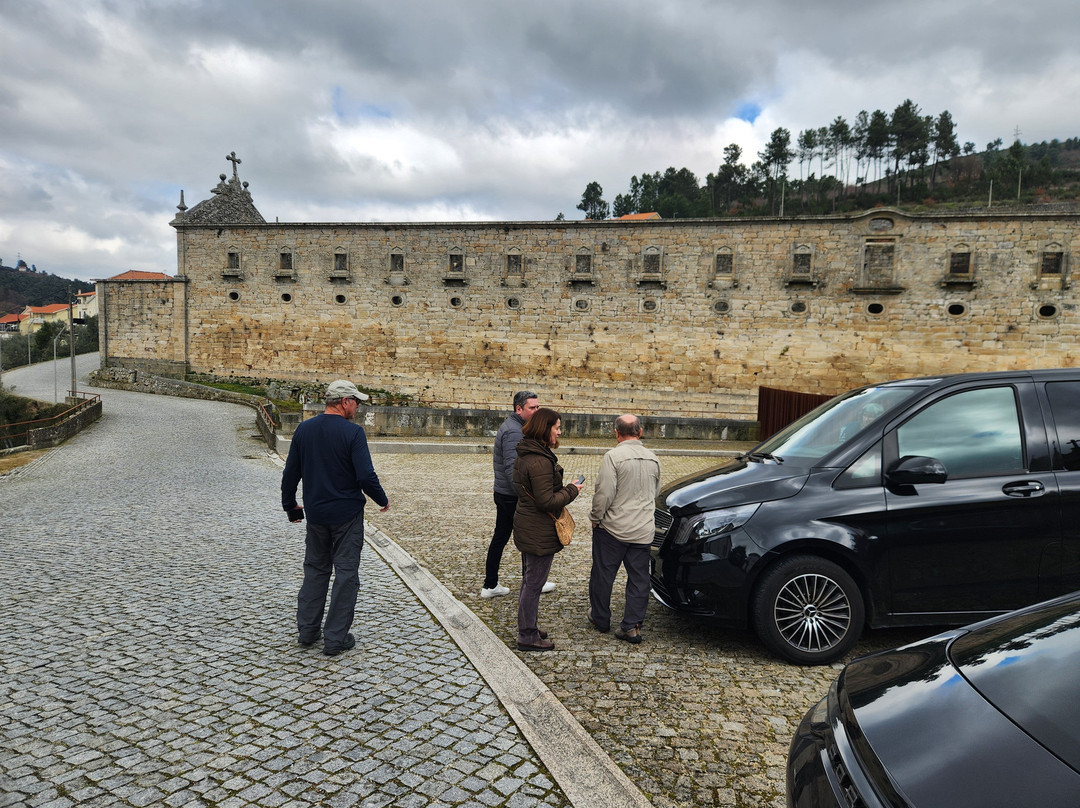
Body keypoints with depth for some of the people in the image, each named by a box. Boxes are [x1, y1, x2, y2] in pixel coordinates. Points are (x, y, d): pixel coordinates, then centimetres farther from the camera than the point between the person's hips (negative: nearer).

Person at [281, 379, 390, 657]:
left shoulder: (304, 429, 1)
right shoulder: (353, 432, -16)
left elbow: (291, 473, 6)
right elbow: (366, 477, -21)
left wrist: (290, 505, 20)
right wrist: (382, 499, -3)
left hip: (315, 514, 5)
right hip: (347, 514, -5)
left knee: (315, 569, 20)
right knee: (346, 573, 5)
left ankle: (307, 630, 26)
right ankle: (336, 639, 10)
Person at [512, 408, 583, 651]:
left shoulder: (525, 455, 7)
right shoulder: (540, 462, -25)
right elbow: (546, 502, -25)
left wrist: (565, 490, 11)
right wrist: (572, 491, -12)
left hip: (526, 526, 10)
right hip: (539, 532, -10)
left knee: (529, 581, 21)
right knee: (534, 583, 2)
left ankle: (527, 628, 34)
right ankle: (528, 637, 14)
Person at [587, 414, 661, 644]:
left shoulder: (613, 456, -15)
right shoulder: (653, 459, 5)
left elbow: (604, 493, -19)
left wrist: (595, 518, -5)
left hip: (613, 528, -4)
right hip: (643, 531, 5)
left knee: (603, 574, 12)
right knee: (639, 578, 10)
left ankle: (600, 618, 26)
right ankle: (632, 626, 11)